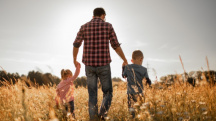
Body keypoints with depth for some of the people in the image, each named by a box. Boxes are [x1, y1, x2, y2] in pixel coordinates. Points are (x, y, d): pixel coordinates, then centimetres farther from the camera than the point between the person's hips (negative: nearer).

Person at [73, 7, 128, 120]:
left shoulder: (84, 27, 6)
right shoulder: (108, 26, 0)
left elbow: (76, 45, 8)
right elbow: (116, 46, -1)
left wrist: (74, 60, 26)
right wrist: (125, 60, 12)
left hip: (89, 65, 3)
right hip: (104, 65, -2)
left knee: (92, 95, 10)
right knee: (107, 93, 11)